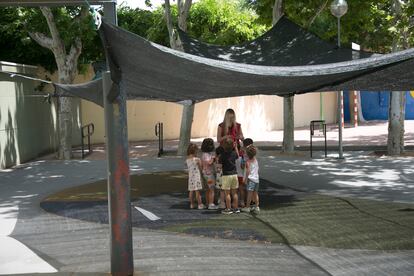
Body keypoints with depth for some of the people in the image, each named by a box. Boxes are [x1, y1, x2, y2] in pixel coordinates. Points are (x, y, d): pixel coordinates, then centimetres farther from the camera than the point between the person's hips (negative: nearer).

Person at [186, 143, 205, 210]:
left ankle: (192, 204, 18)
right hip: (197, 176, -6)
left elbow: (189, 167, 10)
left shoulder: (187, 160, 2)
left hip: (190, 176, 6)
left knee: (191, 191, 11)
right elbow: (200, 168, -5)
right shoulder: (197, 159, -14)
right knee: (197, 191, -2)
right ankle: (200, 205, 4)